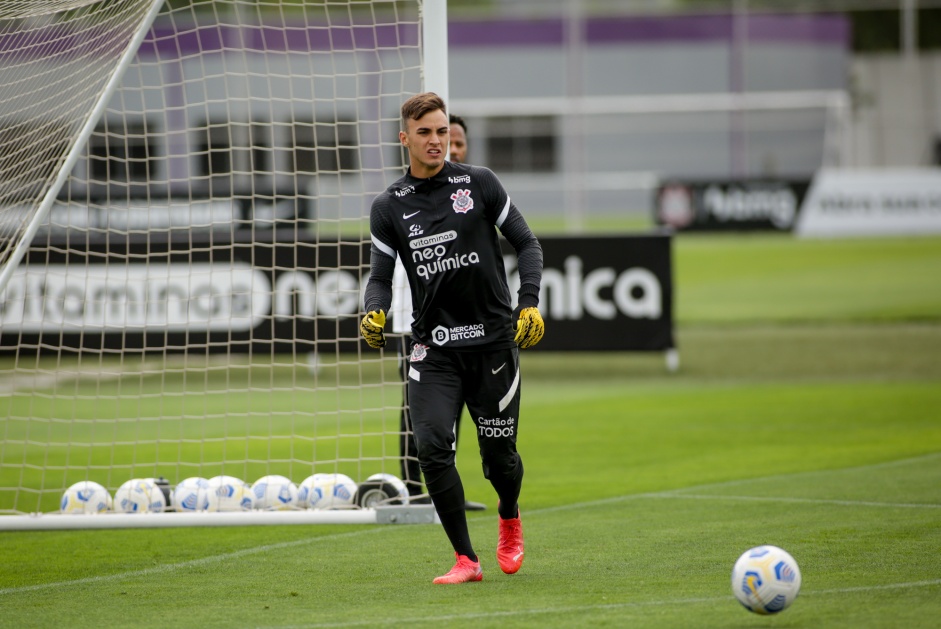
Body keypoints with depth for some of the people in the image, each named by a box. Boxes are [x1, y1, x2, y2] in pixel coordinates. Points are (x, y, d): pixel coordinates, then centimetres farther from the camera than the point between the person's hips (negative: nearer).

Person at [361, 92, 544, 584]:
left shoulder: (479, 184, 1)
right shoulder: (390, 206, 4)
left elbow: (525, 242, 7)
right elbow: (381, 275, 8)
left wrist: (529, 302, -6)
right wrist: (373, 313, -13)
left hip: (493, 338, -1)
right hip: (432, 348, 1)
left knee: (498, 453, 4)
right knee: (432, 446, -17)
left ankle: (509, 521, 39)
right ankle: (465, 559, -8)